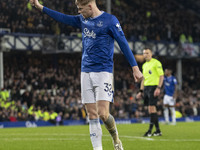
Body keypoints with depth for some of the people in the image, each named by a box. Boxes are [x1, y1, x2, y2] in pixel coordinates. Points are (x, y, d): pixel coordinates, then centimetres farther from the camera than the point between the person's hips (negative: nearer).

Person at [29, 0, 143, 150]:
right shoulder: (83, 20, 12)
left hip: (103, 72, -6)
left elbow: (124, 44, -8)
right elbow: (64, 18, 24)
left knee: (102, 113, -15)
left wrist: (135, 67, -13)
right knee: (92, 114, 1)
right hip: (86, 72, 6)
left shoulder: (110, 20, -7)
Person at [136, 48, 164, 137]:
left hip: (154, 87, -8)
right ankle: (158, 130, 10)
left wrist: (158, 88, -19)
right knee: (151, 109, 5)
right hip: (146, 88, 8)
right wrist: (141, 91, 20)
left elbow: (161, 76, -9)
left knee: (151, 108, -13)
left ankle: (150, 131, -14)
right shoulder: (144, 65, 19)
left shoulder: (156, 63, -5)